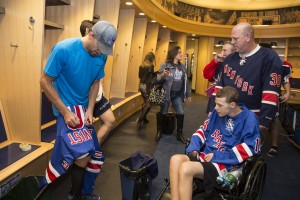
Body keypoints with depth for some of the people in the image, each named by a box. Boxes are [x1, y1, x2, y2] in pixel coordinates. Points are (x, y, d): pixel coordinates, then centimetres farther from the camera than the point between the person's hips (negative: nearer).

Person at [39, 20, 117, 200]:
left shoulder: (99, 57, -3)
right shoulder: (63, 49, -19)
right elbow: (45, 82, -14)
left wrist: (89, 110, -4)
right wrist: (65, 111, -18)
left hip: (84, 108, 6)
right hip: (67, 107, -6)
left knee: (91, 155, 11)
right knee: (83, 155, -13)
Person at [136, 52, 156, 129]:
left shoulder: (141, 66, 8)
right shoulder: (151, 66, -11)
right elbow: (152, 76, -11)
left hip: (141, 85, 8)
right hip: (147, 86, -8)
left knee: (145, 102, 22)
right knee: (148, 104, -4)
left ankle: (144, 118, 32)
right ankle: (139, 120, -11)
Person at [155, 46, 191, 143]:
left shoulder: (182, 67, 9)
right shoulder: (165, 65, -7)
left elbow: (185, 82, 14)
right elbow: (158, 79, -10)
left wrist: (188, 94, 14)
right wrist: (163, 75, -31)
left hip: (178, 95, 5)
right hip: (166, 94, -4)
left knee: (181, 113, 4)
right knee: (162, 113, 5)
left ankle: (179, 134, 20)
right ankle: (159, 132, 24)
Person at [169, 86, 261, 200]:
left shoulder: (249, 118, -8)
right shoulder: (217, 112, 9)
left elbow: (250, 148, -16)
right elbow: (203, 130, 17)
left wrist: (216, 156, -17)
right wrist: (194, 147, -3)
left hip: (226, 165, -6)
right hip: (206, 156, 6)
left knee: (186, 168, -29)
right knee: (175, 159, -21)